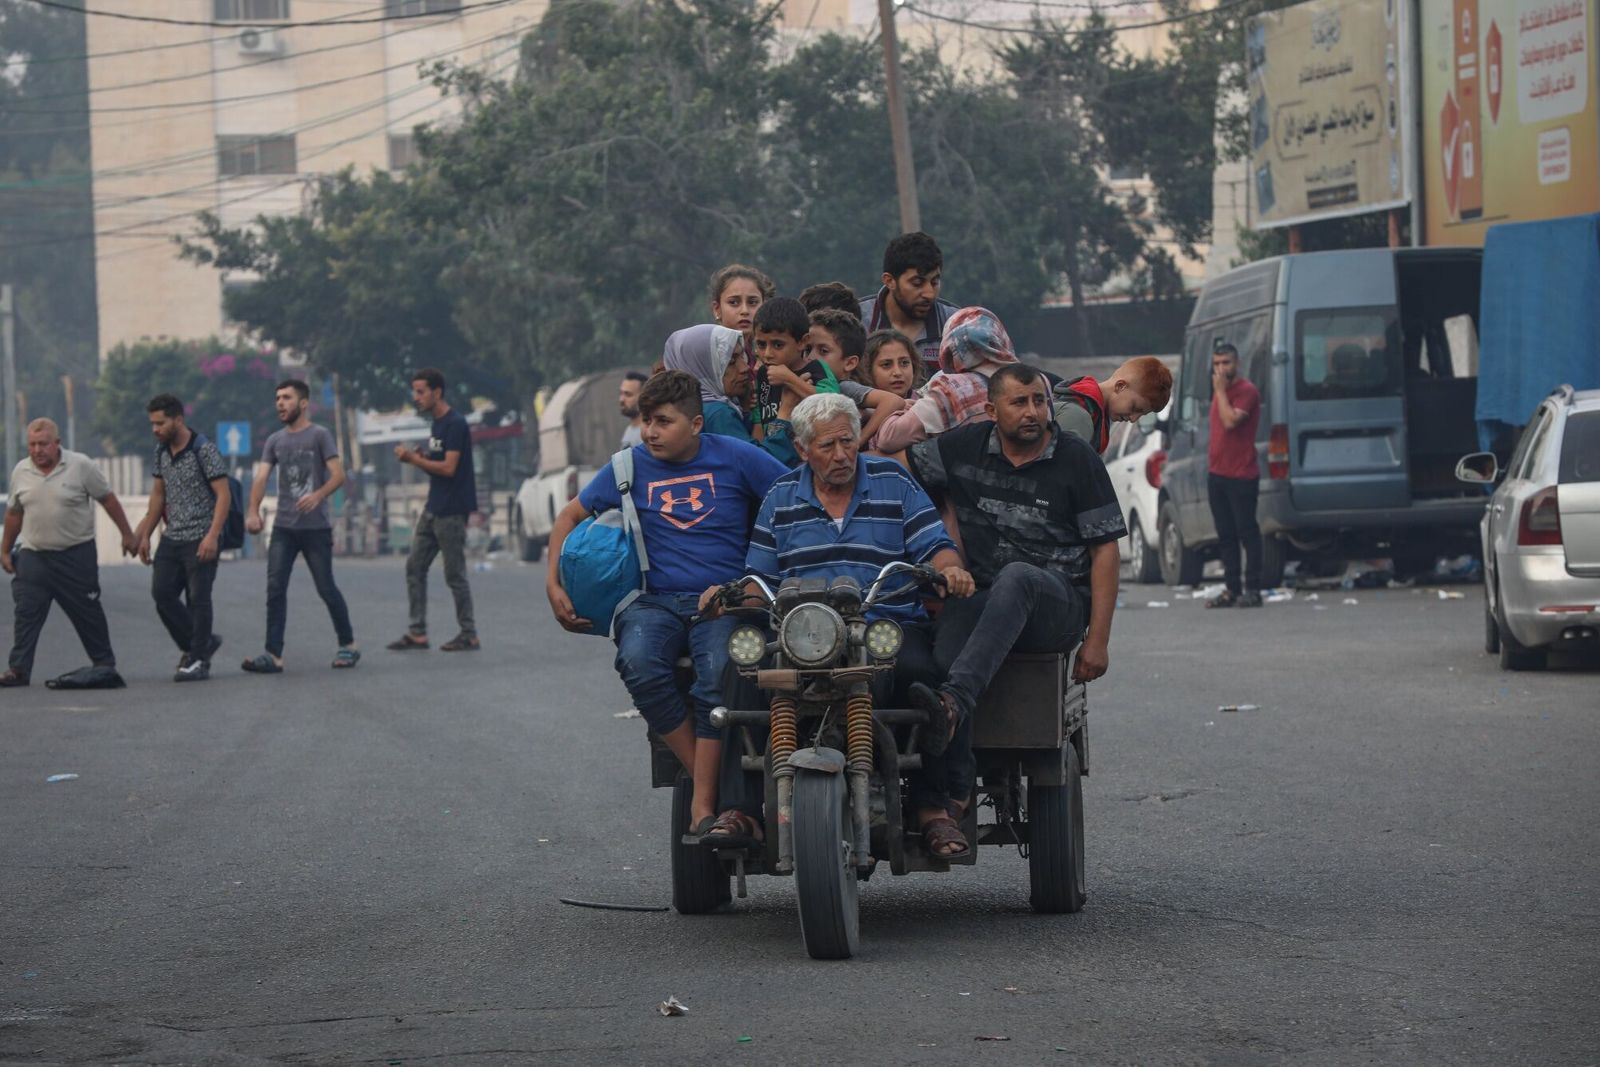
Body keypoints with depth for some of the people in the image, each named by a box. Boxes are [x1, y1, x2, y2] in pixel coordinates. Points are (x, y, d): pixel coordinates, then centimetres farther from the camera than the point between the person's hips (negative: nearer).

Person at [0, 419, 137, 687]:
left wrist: (127, 534, 2)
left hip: (76, 555, -3)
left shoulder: (81, 466, -8)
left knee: (88, 614, 5)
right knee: (26, 614, -5)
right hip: (33, 555, 3)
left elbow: (108, 499, 0)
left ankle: (105, 665, 17)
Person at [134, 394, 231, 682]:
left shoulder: (204, 450, -13)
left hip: (201, 538, -7)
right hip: (172, 537, 7)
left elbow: (223, 494, -15)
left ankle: (199, 661, 1)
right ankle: (198, 644, 17)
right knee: (162, 593, 2)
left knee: (197, 599, -5)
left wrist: (212, 535, -24)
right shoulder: (161, 451, 9)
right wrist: (146, 534, 17)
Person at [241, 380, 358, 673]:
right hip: (283, 528, 4)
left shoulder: (320, 436, -2)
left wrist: (318, 495, -31)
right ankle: (274, 655, -9)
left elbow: (338, 474, -12)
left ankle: (348, 645, 20)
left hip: (316, 527, -4)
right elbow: (261, 477, 1)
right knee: (275, 589, -6)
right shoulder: (275, 441, 11)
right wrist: (253, 511, -17)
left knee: (326, 588, 2)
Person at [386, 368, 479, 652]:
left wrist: (414, 459, -15)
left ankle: (469, 636, 5)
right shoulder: (436, 424, 15)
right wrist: (418, 459, 1)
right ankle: (418, 633, 8)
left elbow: (448, 468, -20)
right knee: (414, 567, 6)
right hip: (434, 508, 10)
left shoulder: (455, 424, -14)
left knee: (455, 575, -3)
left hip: (452, 511, -10)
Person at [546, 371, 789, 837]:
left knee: (718, 675, -34)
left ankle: (704, 805, -28)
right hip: (656, 601, 2)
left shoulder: (735, 457, 3)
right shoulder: (631, 466, 9)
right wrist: (553, 584, 8)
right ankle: (704, 775, -20)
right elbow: (571, 516, 19)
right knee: (639, 663, -33)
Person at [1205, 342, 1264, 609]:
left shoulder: (1246, 391, -10)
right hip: (1217, 474, 8)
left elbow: (1230, 420, -25)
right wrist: (1211, 461, 16)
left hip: (1241, 475, -8)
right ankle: (1231, 590, 12)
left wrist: (1220, 390, -16)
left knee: (1247, 532, -5)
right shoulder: (1220, 391, 16)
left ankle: (1252, 590, -4)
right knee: (1225, 535, 9)